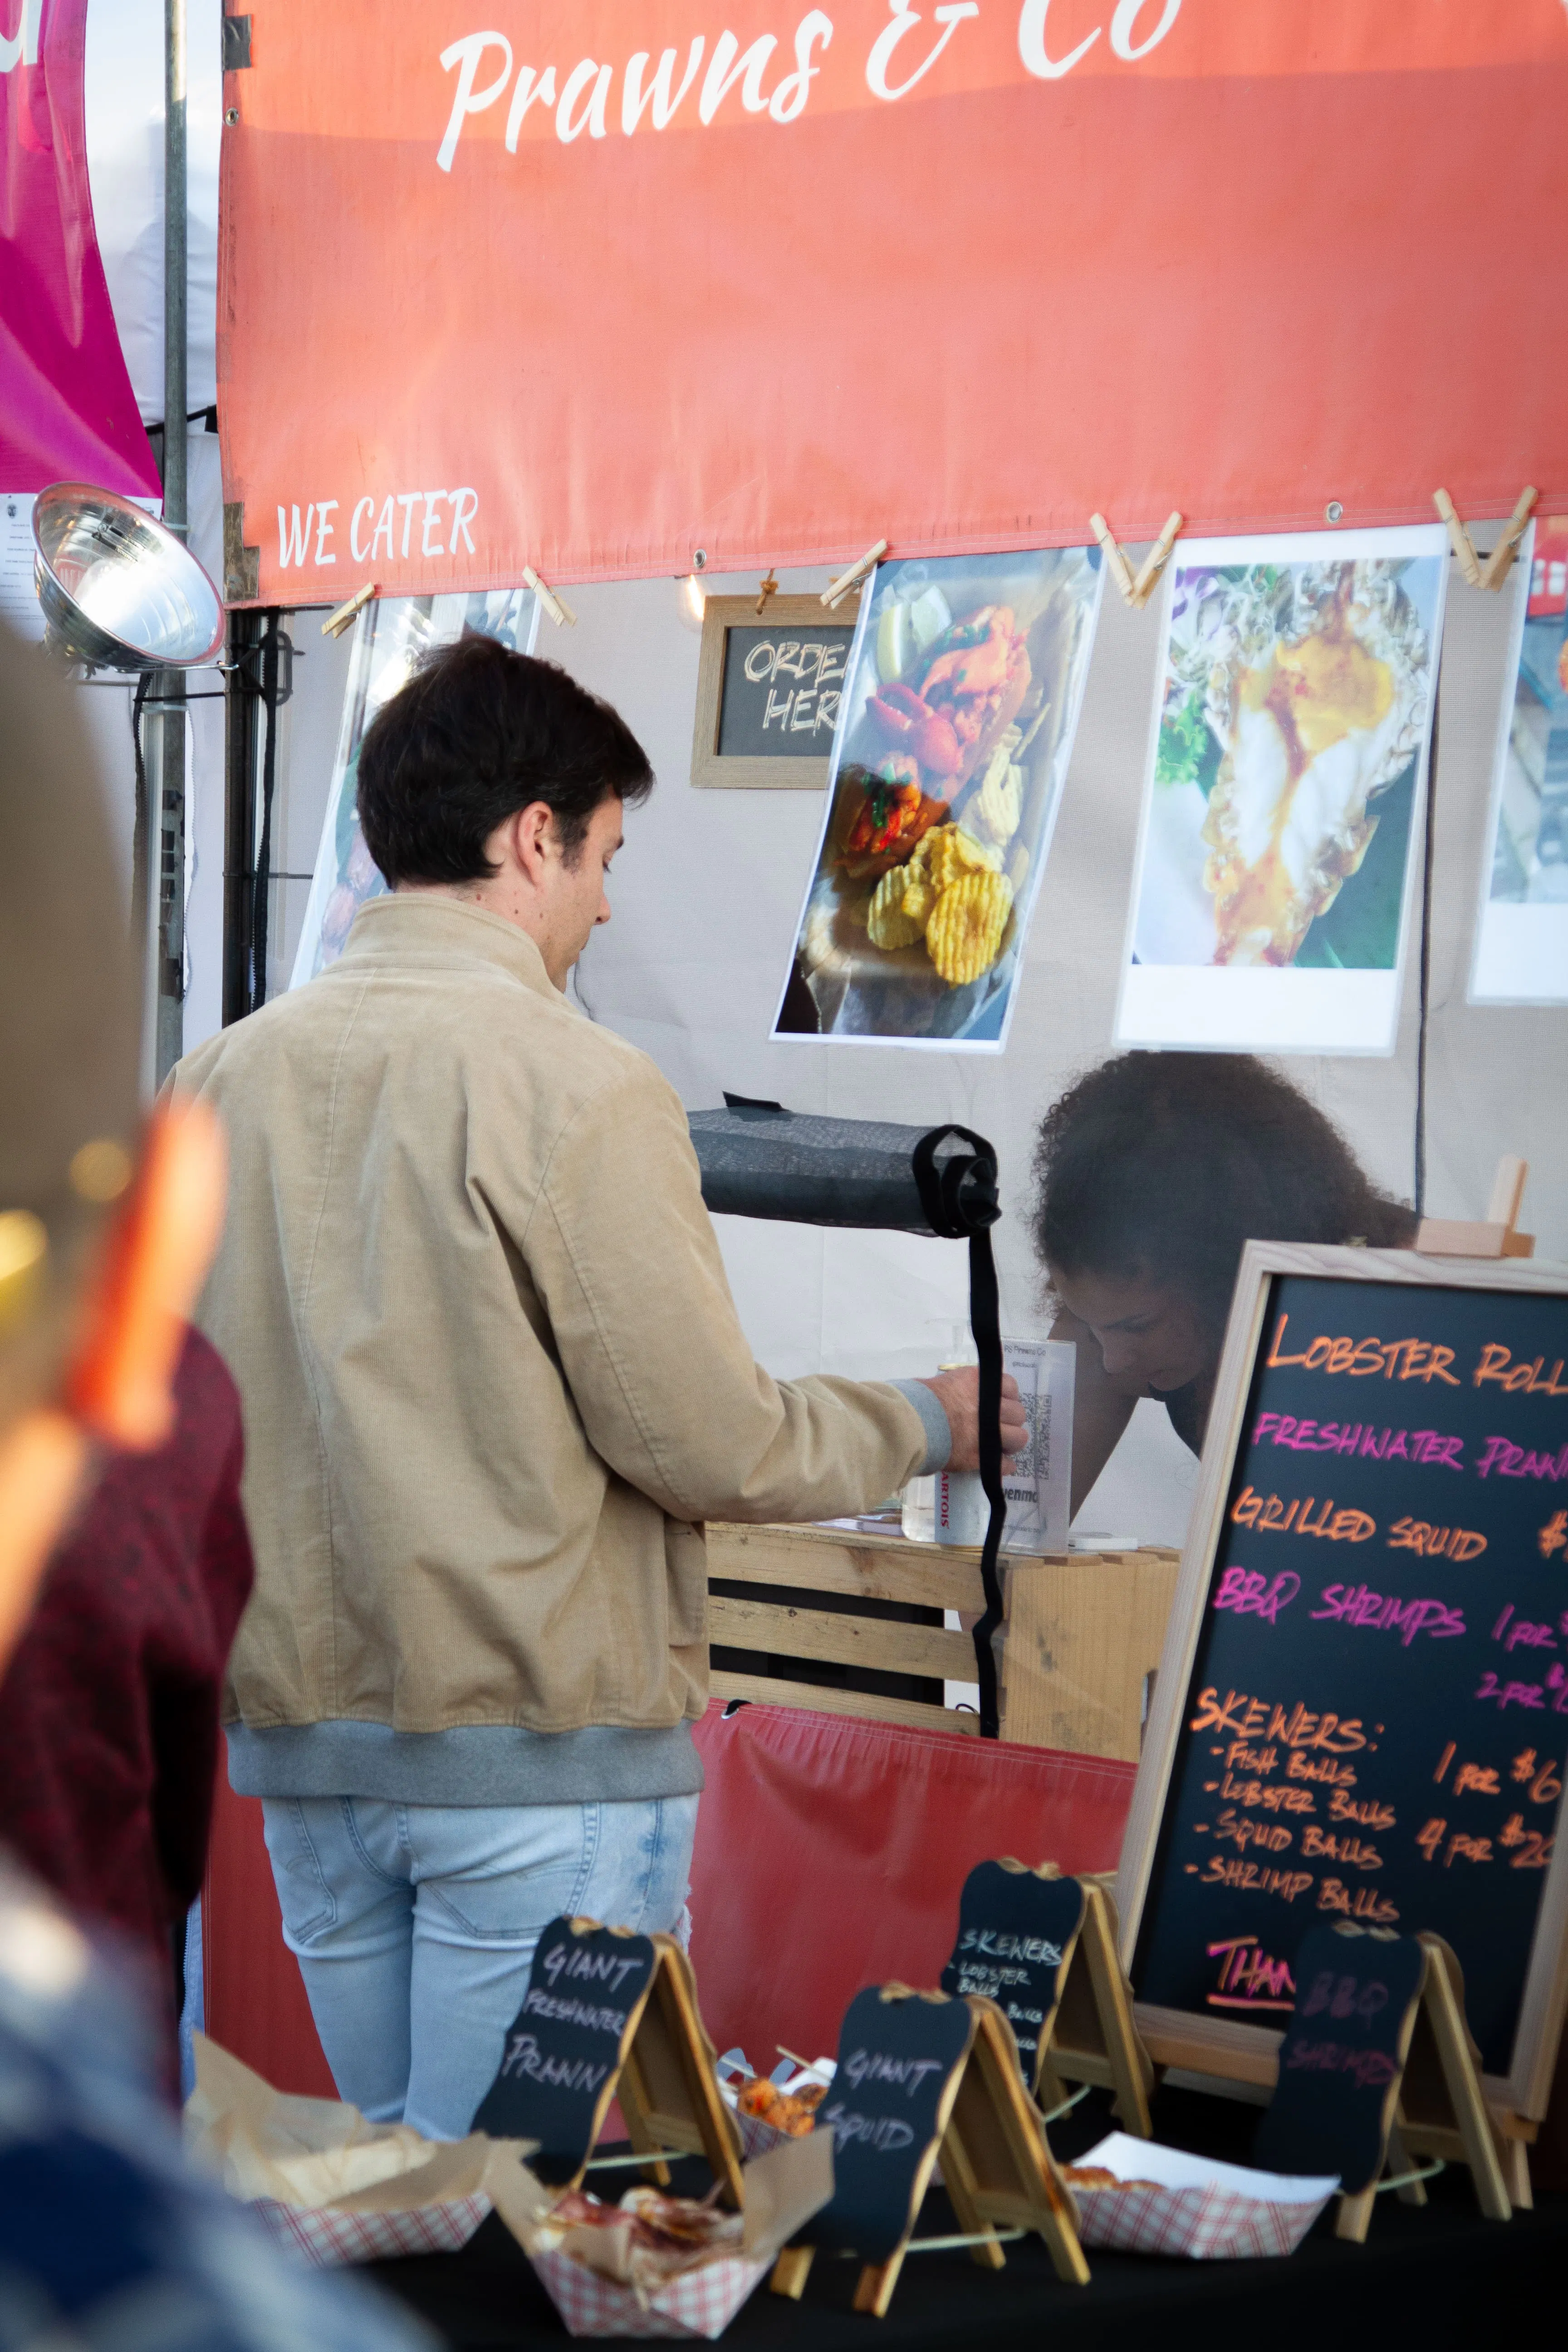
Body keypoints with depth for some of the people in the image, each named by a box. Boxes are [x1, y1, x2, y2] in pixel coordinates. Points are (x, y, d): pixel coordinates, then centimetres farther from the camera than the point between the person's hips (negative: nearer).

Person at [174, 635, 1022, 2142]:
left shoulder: (221, 1080, 4)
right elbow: (704, 1443, -12)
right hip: (538, 1746, -6)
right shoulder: (576, 1086, -14)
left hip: (304, 1738, 6)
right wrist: (925, 1426, 5)